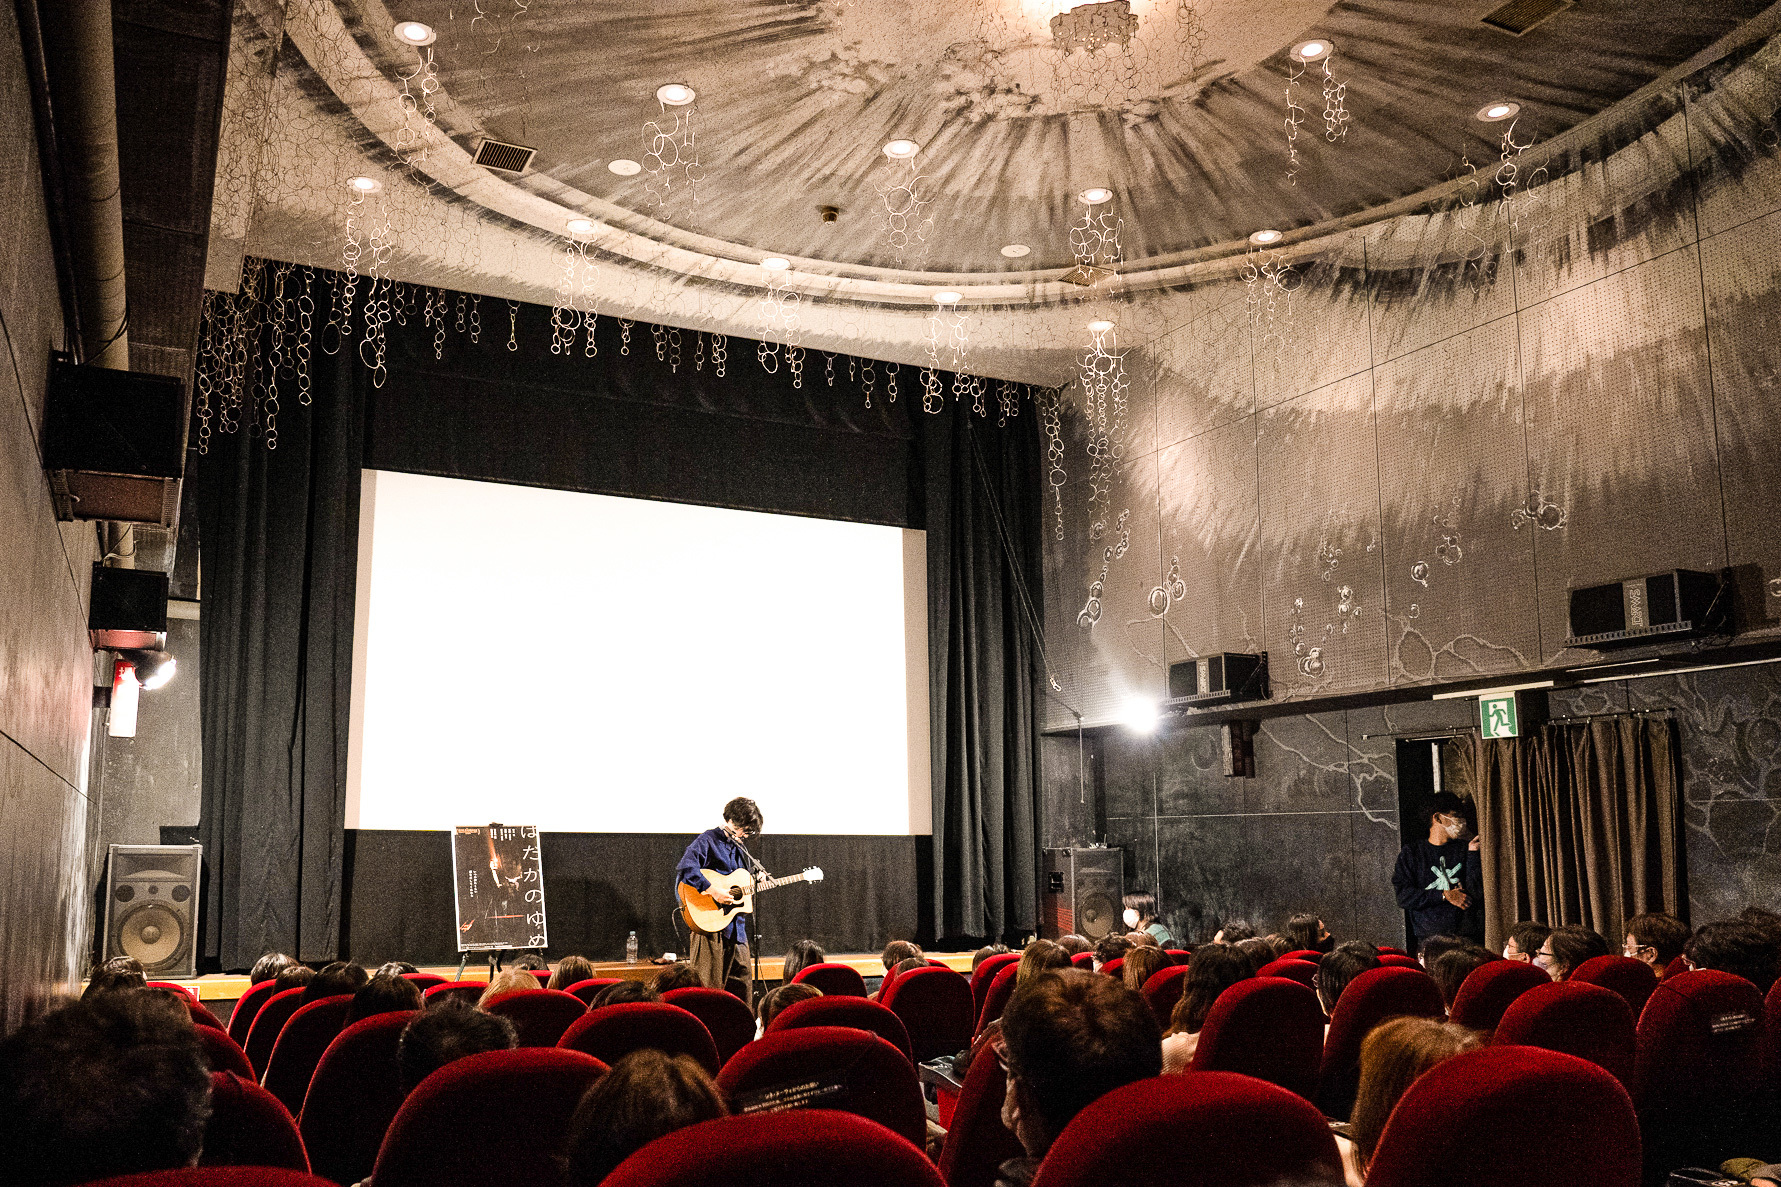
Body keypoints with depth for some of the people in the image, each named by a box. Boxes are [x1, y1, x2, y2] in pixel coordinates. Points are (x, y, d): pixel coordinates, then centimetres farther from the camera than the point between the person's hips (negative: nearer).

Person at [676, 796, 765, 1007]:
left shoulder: (740, 850, 19)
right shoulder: (708, 840, -7)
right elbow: (685, 868, -25)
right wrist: (713, 891, -28)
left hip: (737, 926, 8)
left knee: (743, 987, 10)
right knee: (709, 987, -6)